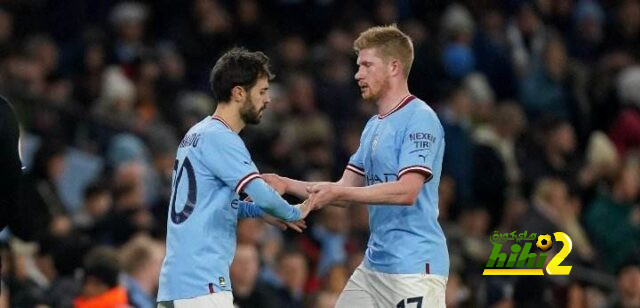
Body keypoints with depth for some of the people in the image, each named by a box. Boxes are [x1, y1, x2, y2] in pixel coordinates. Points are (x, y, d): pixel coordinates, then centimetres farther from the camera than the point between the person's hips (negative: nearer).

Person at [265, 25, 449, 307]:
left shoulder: (420, 119, -12)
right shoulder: (374, 126, 18)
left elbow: (407, 191, -22)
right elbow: (346, 190, 19)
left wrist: (338, 192, -23)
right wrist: (286, 185, 8)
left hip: (415, 266, -10)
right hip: (373, 266, 10)